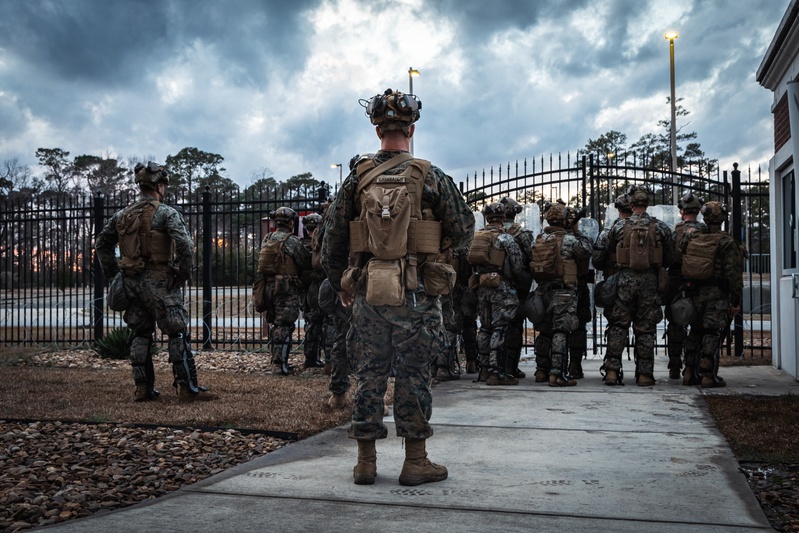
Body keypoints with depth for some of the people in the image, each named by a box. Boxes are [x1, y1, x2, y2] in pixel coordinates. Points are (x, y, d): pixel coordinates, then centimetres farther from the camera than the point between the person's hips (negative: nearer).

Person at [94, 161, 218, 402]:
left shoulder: (123, 215, 12)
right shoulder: (166, 213, -9)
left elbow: (101, 244, 19)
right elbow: (185, 245, -22)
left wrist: (113, 272, 19)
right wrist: (184, 273, -10)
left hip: (131, 282, 7)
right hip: (159, 283, -6)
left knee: (140, 335, 14)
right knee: (178, 334, -2)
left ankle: (143, 388, 17)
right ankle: (188, 389, -1)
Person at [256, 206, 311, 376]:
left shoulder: (266, 240, 11)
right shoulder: (292, 241, -11)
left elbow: (262, 264, 15)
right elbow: (306, 264, -4)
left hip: (269, 287, 7)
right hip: (287, 288, -7)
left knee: (274, 324, 15)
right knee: (284, 326, -5)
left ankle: (276, 361, 22)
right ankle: (279, 364, -8)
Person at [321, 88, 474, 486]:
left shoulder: (357, 179, 3)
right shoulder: (431, 177, -5)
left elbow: (331, 243, 6)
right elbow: (464, 233, 0)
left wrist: (341, 286, 20)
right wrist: (440, 243, 21)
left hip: (367, 293, 2)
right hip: (416, 295, -2)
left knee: (369, 375, 10)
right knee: (414, 376, 6)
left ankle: (365, 462, 17)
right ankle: (416, 462, 13)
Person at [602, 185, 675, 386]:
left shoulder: (619, 227, 0)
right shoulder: (660, 228, 0)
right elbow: (669, 259, 7)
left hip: (625, 280, 0)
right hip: (650, 281, 0)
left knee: (618, 327, 6)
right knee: (645, 330, 6)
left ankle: (612, 371, 2)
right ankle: (644, 375, 8)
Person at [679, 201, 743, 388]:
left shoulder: (690, 238, 6)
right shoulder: (726, 243, -9)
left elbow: (678, 266, 8)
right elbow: (733, 274, -11)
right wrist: (736, 301, -7)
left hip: (695, 294, 5)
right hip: (717, 295, -5)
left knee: (695, 332, 15)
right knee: (712, 334, -2)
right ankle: (708, 375, -3)